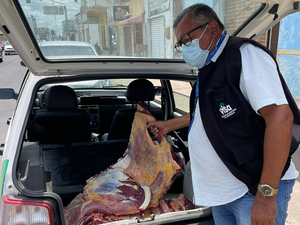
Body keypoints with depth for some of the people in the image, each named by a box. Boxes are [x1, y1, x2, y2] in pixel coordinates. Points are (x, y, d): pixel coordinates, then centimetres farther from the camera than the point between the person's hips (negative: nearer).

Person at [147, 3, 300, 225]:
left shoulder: (245, 54, -15)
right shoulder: (209, 70, 12)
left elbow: (280, 116, -24)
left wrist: (266, 194, -25)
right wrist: (169, 125, 31)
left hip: (255, 189, -8)